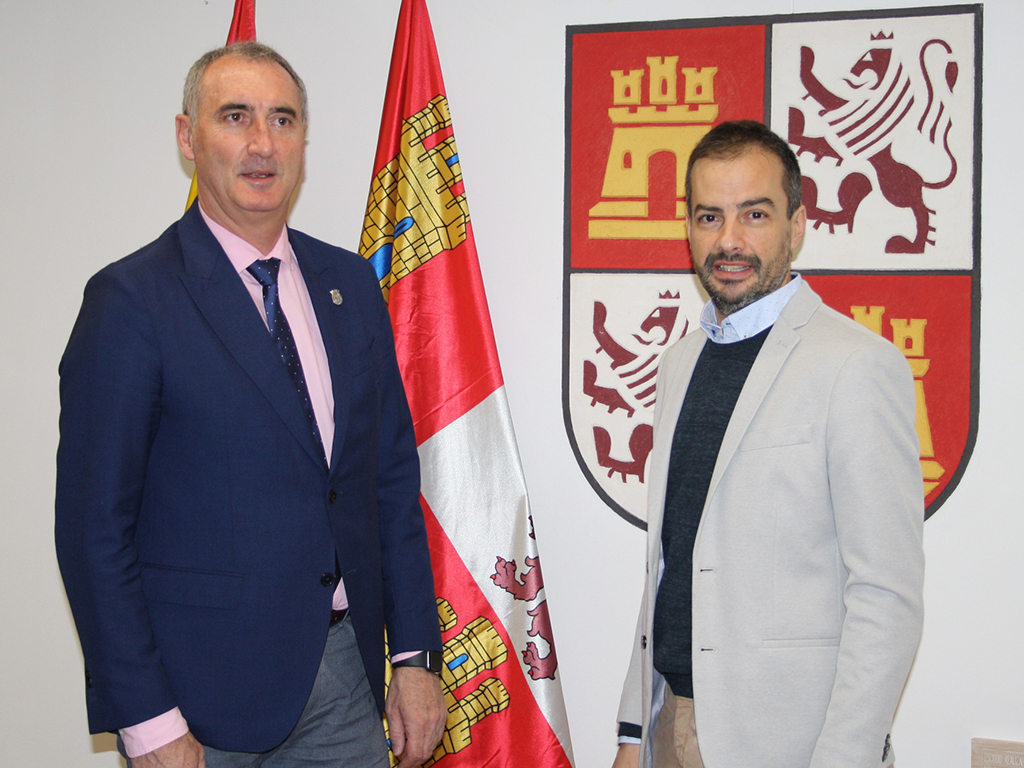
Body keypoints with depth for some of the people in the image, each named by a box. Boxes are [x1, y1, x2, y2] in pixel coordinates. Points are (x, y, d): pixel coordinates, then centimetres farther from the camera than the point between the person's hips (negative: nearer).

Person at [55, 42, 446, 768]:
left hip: (347, 679, 5)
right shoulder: (132, 299, -10)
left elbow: (393, 478, 10)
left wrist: (416, 654, 5)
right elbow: (95, 525, -12)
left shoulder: (350, 282, 7)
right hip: (206, 694, -5)